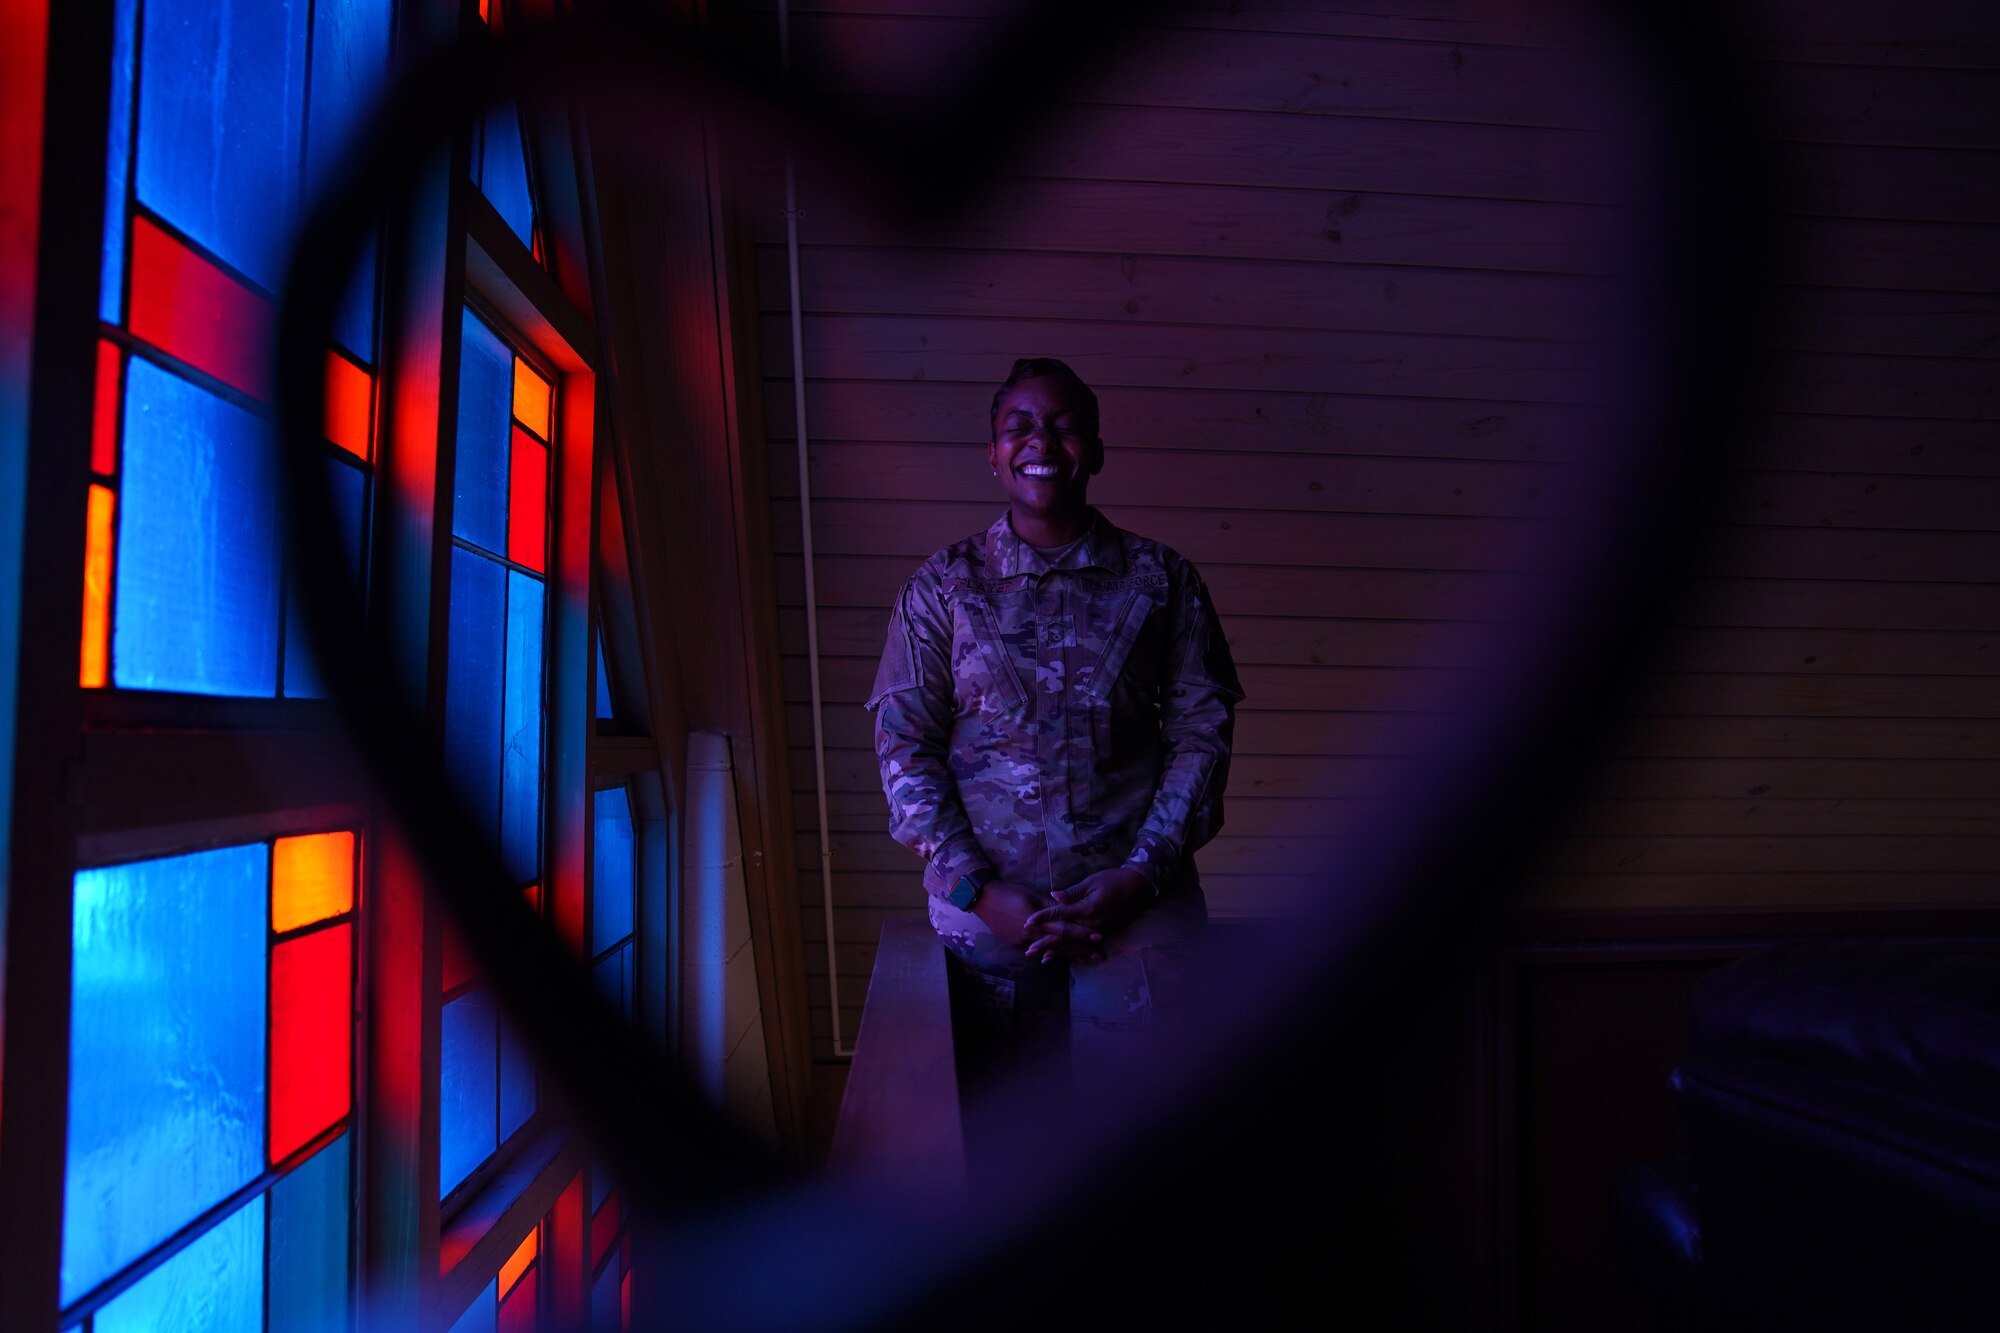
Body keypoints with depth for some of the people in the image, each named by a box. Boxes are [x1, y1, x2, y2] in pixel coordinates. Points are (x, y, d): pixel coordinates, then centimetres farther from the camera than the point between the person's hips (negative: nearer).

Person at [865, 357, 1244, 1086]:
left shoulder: (1161, 580, 0)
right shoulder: (941, 587, -1)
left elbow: (1202, 730, -1)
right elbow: (903, 742, -3)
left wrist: (1142, 874, -11)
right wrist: (978, 890, -11)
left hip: (1134, 898, 0)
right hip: (984, 901, 0)